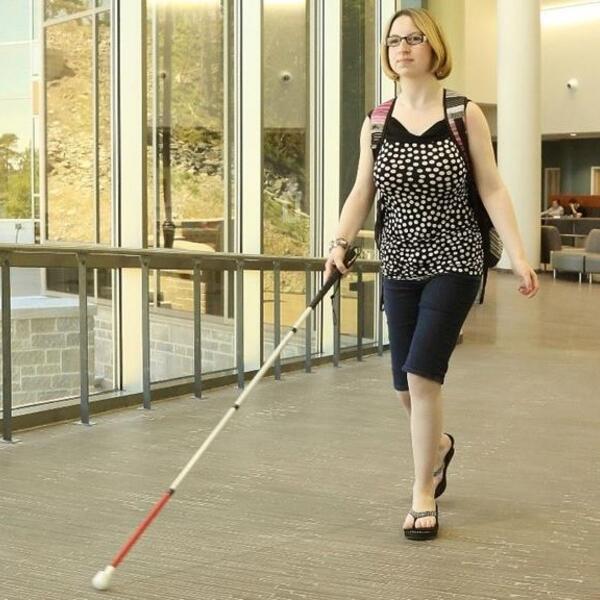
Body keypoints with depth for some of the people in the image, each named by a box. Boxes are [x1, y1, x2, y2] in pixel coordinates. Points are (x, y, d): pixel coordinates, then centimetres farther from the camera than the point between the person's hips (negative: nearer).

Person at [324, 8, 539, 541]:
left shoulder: (464, 115, -5)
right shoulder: (376, 123, 4)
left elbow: (492, 189, -5)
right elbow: (362, 192, 4)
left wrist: (518, 254, -11)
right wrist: (340, 243, -11)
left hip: (454, 261, -4)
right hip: (400, 263, 4)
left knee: (422, 373, -14)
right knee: (408, 387, 10)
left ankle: (424, 496, 2)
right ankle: (439, 444, 44)